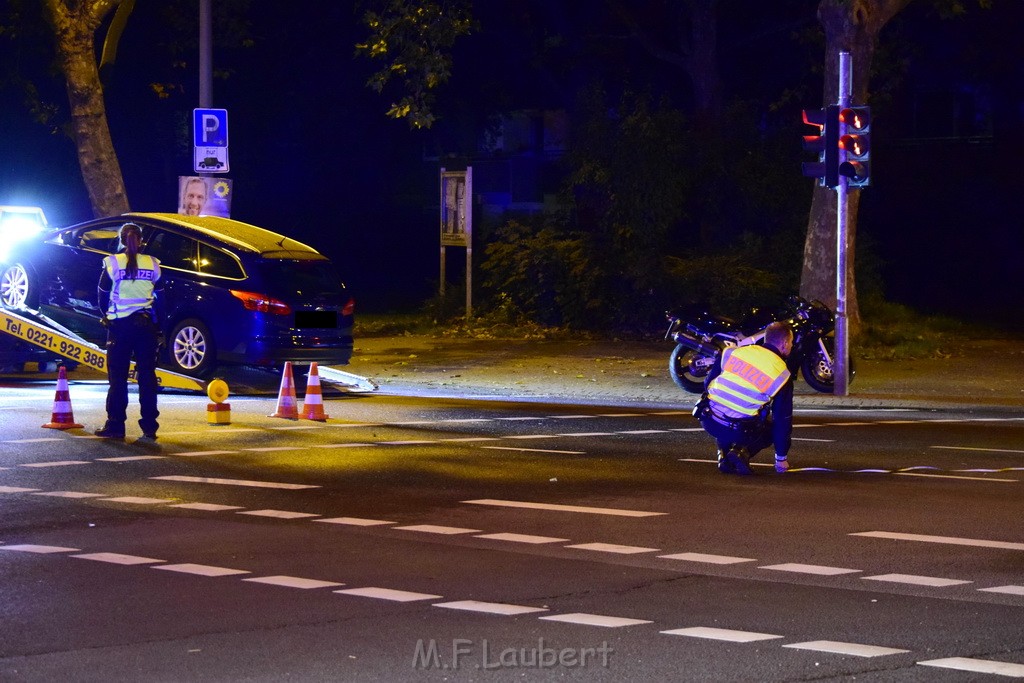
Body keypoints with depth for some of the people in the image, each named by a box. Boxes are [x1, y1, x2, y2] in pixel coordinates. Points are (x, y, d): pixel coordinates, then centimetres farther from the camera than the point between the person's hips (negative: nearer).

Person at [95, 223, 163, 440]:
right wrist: (158, 328, 16)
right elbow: (159, 298, 8)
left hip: (120, 325, -2)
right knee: (147, 377, 5)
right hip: (146, 325, 2)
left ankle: (115, 426, -1)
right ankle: (149, 427, 4)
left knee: (118, 377, 1)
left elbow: (103, 298, 1)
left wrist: (108, 316, 20)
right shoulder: (152, 264, 3)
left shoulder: (113, 263, -4)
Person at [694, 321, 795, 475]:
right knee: (774, 429, 23)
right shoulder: (782, 374, -1)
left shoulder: (733, 352, 7)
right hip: (740, 432, -4)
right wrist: (781, 458, 11)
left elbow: (708, 383, 16)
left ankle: (724, 453, 13)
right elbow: (783, 418, 2)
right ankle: (742, 452, -5)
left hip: (708, 421, 4)